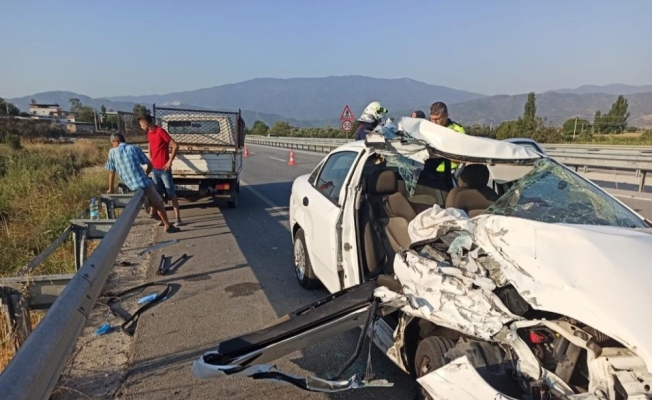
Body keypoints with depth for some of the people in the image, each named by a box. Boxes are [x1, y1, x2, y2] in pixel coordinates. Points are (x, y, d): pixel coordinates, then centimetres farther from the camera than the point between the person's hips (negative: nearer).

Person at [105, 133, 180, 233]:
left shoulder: (112, 152, 8)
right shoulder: (134, 148, 7)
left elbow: (111, 172, 13)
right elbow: (150, 165, 8)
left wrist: (110, 189, 24)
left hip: (131, 186, 3)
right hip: (143, 181, -2)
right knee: (159, 203, 10)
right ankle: (168, 226, 9)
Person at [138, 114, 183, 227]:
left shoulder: (160, 131, -15)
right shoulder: (149, 133, 10)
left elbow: (175, 146, -18)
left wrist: (170, 161, -15)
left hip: (164, 169, -7)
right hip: (154, 169, 7)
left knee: (171, 194, -3)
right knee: (157, 194, 13)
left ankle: (178, 219, 0)